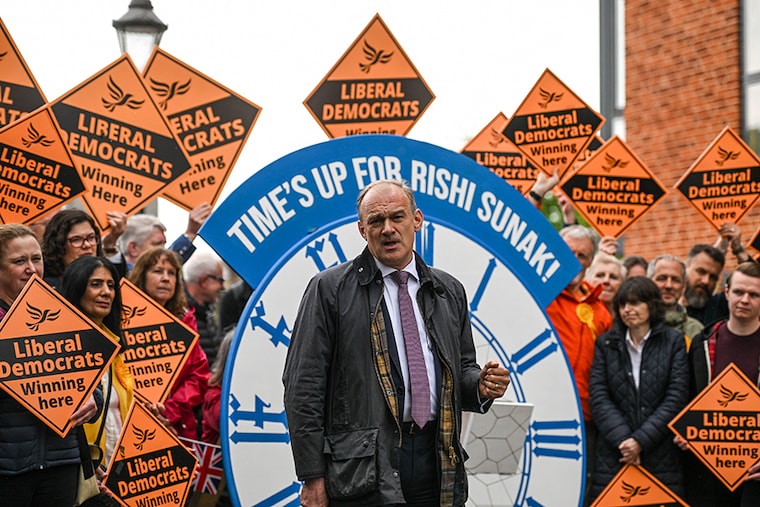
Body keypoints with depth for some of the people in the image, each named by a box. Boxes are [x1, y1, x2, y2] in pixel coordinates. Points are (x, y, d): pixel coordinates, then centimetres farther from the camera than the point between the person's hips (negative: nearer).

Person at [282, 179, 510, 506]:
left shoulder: (450, 292, 14)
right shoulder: (330, 289, 0)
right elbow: (303, 386, -4)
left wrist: (481, 385, -2)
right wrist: (313, 476, -10)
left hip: (438, 464, 4)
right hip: (363, 467, -4)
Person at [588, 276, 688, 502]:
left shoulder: (673, 342, 5)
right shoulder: (606, 344, 9)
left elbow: (676, 397, -2)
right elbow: (598, 396, 1)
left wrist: (641, 440, -10)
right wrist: (622, 439, -12)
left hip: (662, 457, -1)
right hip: (613, 456, 1)